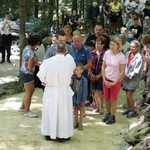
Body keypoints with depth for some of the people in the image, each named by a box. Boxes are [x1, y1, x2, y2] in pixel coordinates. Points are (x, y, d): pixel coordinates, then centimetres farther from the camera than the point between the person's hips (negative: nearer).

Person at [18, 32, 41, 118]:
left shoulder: (27, 48, 2)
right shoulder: (31, 53, -27)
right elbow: (30, 67, -26)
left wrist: (37, 63, 5)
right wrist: (36, 61, -10)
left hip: (24, 72, 10)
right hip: (27, 74, -10)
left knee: (31, 90, 22)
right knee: (29, 93, 6)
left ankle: (22, 107, 34)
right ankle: (27, 111, 21)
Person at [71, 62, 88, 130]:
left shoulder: (84, 80, -16)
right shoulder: (73, 78, -8)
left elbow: (85, 91, -13)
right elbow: (71, 88, -3)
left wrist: (83, 100, -13)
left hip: (80, 97, -3)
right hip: (74, 96, 3)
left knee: (81, 109, 11)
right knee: (75, 109, 15)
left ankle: (80, 123, 22)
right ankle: (76, 122, 28)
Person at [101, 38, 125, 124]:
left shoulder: (121, 56, -14)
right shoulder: (107, 53, -3)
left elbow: (122, 72, -11)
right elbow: (103, 67, 4)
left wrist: (114, 83, -12)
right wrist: (104, 80, -3)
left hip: (115, 81, -4)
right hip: (106, 80, 4)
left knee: (113, 100, 6)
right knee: (106, 98, 12)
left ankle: (112, 117, 20)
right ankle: (108, 113, 32)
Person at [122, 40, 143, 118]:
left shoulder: (139, 57, -15)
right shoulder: (128, 54, 2)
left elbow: (136, 71, -16)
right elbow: (124, 65, 10)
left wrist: (128, 76, -13)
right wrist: (124, 74, -1)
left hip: (133, 79, -5)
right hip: (126, 77, 5)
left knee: (129, 95, -6)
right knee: (127, 95, 13)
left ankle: (132, 111, 10)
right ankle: (129, 108, 29)